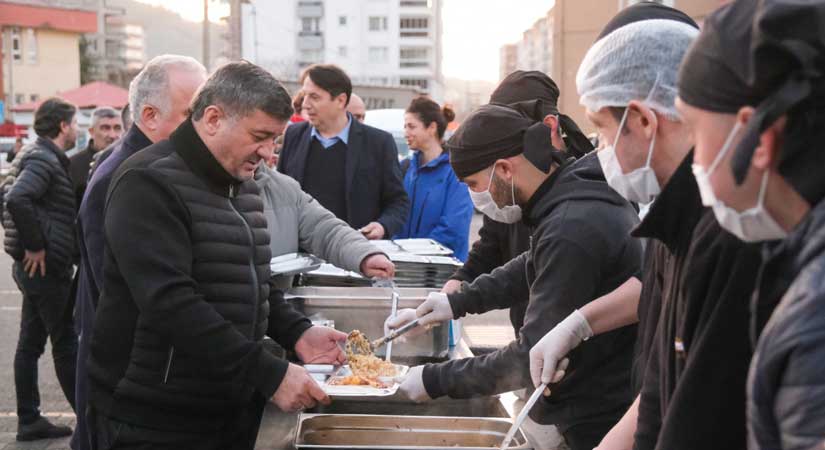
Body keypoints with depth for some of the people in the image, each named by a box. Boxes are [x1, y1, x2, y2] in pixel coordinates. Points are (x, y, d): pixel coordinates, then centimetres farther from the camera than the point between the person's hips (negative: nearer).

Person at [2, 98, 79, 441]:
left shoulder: (35, 155, 15)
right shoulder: (44, 159, -16)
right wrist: (34, 245, -23)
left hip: (34, 266, 9)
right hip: (46, 266, -9)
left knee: (30, 343, 11)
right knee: (65, 343, -1)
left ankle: (29, 420, 18)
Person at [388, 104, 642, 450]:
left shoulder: (570, 231, -28)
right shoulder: (579, 190, 2)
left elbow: (534, 359, -25)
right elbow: (536, 268, 21)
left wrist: (436, 380, -15)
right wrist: (460, 301, 11)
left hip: (601, 422, -9)